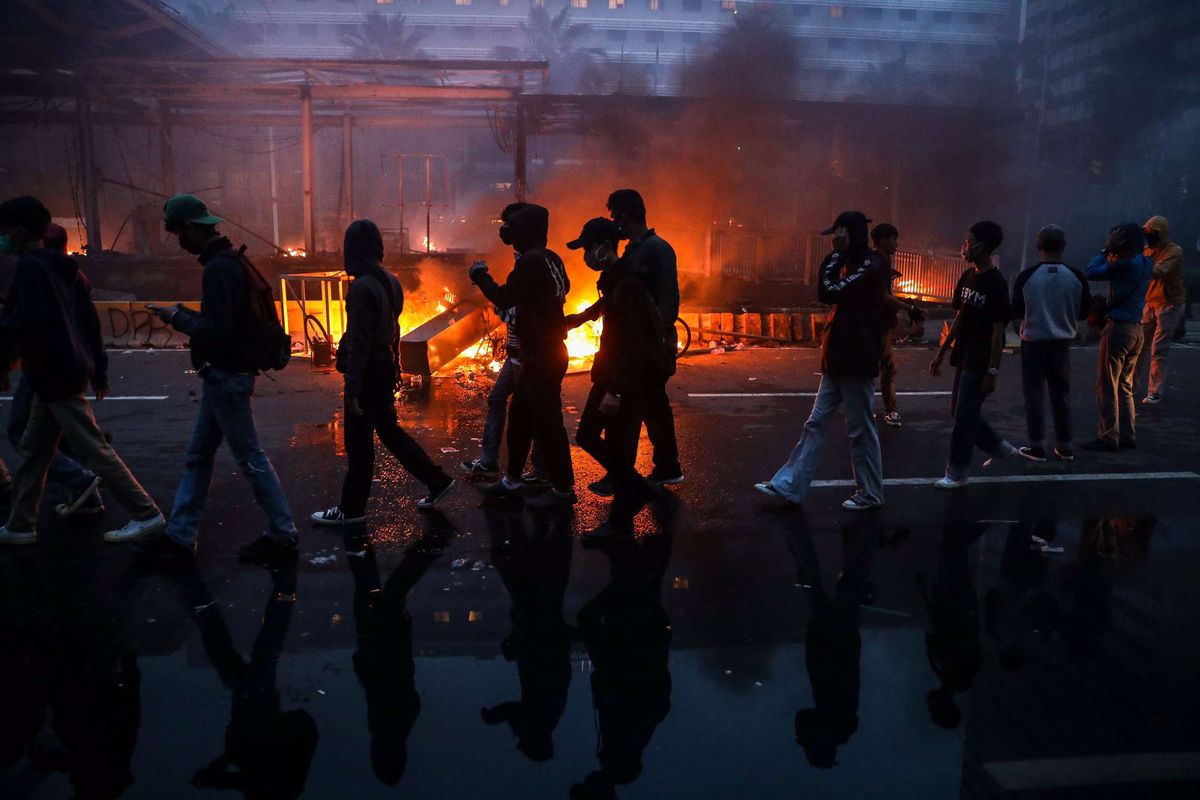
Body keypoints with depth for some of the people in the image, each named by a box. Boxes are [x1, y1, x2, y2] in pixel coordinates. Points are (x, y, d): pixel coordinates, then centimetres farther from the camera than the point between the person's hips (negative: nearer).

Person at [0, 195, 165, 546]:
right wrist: (98, 369, 18)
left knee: (95, 450, -6)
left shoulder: (30, 267, -14)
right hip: (61, 373, 10)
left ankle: (146, 515, -2)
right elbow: (88, 319, 16)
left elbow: (28, 322, -24)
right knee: (34, 451, 15)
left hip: (55, 376, -10)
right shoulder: (61, 266, 15)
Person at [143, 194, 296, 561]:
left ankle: (282, 533, 9)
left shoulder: (218, 268, -20)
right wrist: (185, 315, 8)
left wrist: (178, 317, -11)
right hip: (224, 375, 11)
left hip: (227, 376, -11)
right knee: (198, 456, 15)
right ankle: (180, 535, 23)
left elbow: (216, 331, -26)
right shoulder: (228, 260, 13)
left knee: (250, 457, -1)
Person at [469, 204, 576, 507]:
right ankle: (512, 479, 27)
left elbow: (504, 298, -15)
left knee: (547, 420, -3)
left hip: (542, 354, -10)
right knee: (520, 417, 17)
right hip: (547, 350, 10)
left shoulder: (531, 260, -17)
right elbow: (564, 288, 25)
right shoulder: (551, 259, 9)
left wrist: (480, 277, 2)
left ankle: (563, 488, 5)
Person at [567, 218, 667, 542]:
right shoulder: (612, 280, 10)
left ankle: (620, 521, 16)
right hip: (611, 373, 10)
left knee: (617, 448, 0)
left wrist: (616, 390, -24)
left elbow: (636, 345, -23)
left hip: (630, 380, -10)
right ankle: (637, 488, 27)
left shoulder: (627, 285, -20)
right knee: (587, 436, 14)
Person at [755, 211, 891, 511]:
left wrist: (833, 258, -11)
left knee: (860, 428, 0)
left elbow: (830, 293, -20)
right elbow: (828, 295, 14)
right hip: (838, 358, 10)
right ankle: (789, 485, 10)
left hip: (856, 360, -10)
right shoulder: (850, 263, 16)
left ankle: (870, 494, 14)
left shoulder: (870, 265, -13)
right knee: (816, 422, 8)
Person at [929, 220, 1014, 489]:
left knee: (964, 415, -3)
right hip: (963, 357, 8)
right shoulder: (967, 276, 9)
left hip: (980, 362, -8)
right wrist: (941, 353, 15)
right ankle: (1000, 447, 34)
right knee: (959, 412, 15)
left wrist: (993, 370, -17)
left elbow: (998, 329, -15)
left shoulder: (996, 283, -14)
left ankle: (957, 472, 9)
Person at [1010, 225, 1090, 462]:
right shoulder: (1076, 277, -6)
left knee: (1035, 394, 5)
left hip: (1033, 341, -2)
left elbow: (1017, 313, -5)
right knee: (1062, 395, 12)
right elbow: (1084, 312, 3)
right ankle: (1065, 447, 18)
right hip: (1062, 342, 2)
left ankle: (1037, 447, 5)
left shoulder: (1026, 276, -12)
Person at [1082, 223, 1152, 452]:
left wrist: (1104, 252, -3)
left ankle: (1109, 438, -1)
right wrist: (1110, 255, 7)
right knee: (1125, 386, 16)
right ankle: (1129, 435, 19)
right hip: (1137, 329, 9)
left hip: (1118, 328, -9)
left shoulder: (1126, 263, -16)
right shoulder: (1146, 263, 10)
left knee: (1107, 386, -3)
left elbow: (1091, 272, -17)